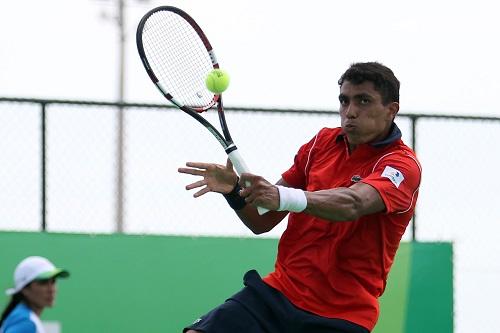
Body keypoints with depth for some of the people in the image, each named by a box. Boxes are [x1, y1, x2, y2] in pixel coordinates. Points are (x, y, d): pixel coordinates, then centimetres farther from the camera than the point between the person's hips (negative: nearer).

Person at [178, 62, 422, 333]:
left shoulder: (402, 164, -9)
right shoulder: (323, 141, 10)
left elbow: (353, 203, -31)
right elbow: (262, 221, 11)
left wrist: (284, 197, -49)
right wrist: (234, 190, -11)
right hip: (277, 292, 5)